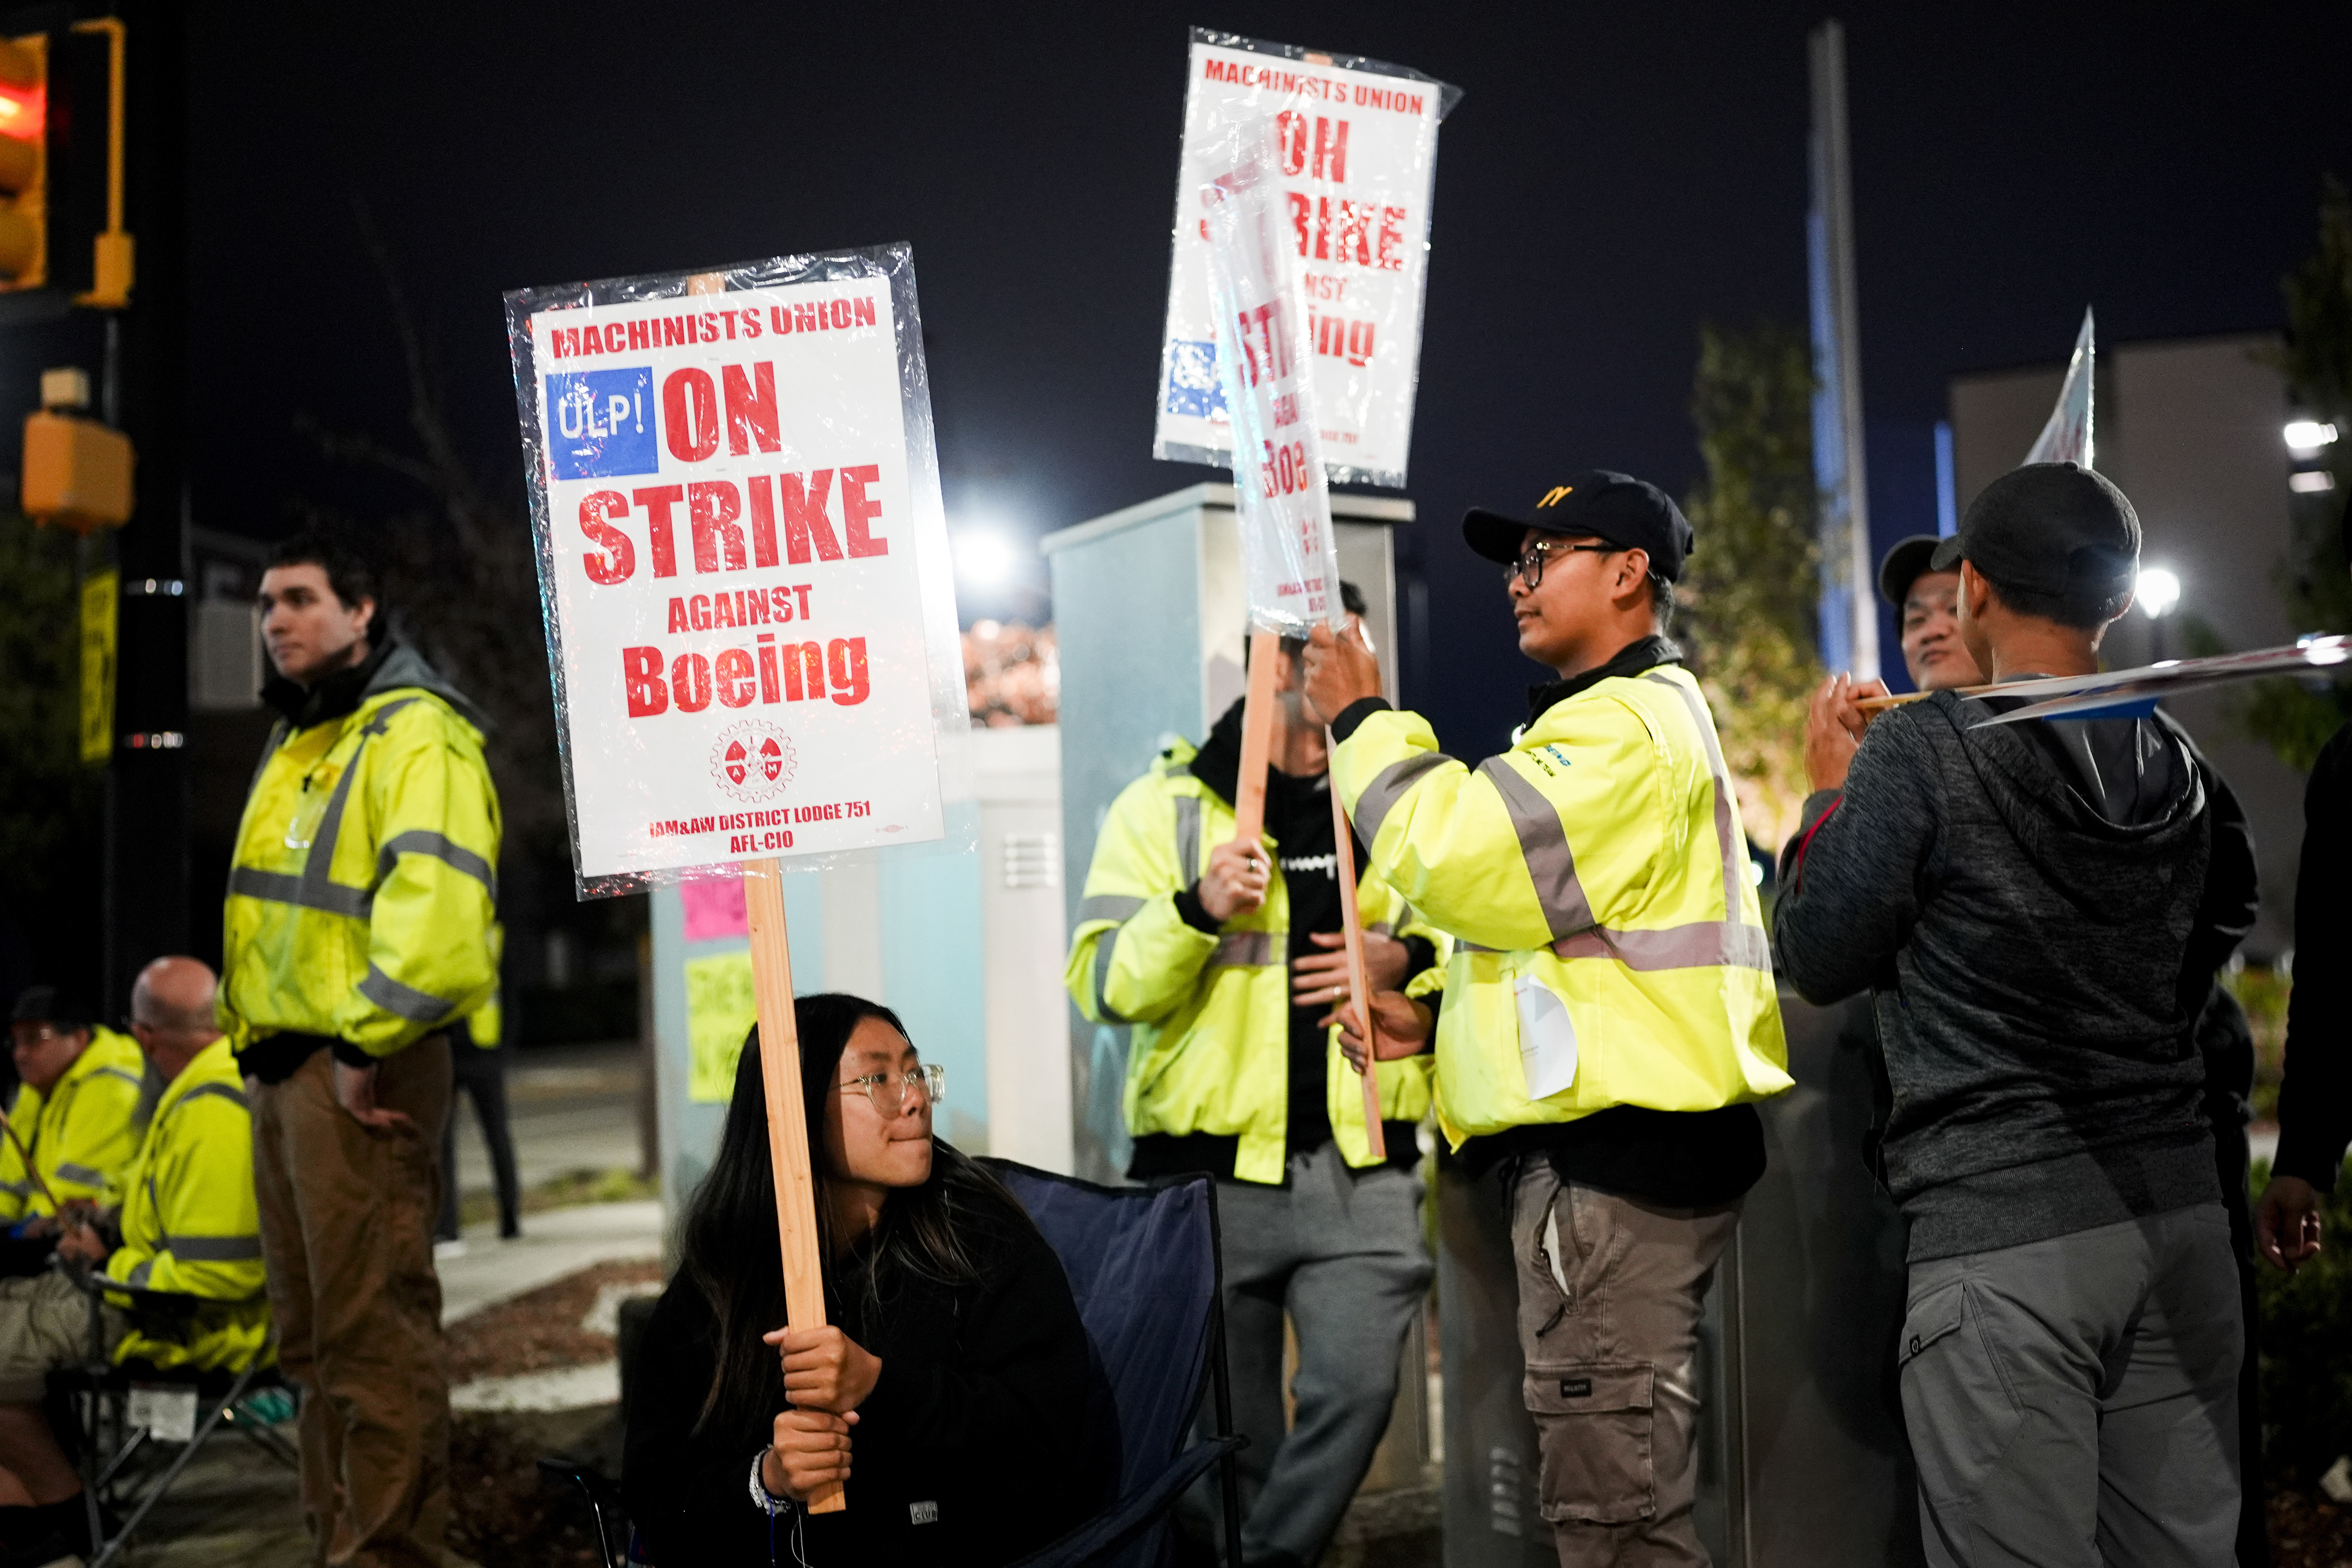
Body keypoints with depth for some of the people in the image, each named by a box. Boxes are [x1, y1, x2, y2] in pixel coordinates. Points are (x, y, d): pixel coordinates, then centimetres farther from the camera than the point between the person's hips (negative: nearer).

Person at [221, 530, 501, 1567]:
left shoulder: (413, 733, -10)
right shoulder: (298, 743, 20)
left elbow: (433, 898, -24)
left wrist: (367, 1042, -23)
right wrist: (260, 1039, 16)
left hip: (360, 1071, -10)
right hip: (282, 1062, 10)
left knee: (374, 1329, -8)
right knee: (314, 1333, 17)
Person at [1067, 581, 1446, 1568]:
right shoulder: (1164, 805, 4)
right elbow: (1106, 985, -3)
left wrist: (1409, 960, -5)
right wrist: (1197, 909, -20)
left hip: (1362, 1166, 2)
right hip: (1211, 1173, -2)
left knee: (1356, 1390, -11)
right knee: (1225, 1431, 5)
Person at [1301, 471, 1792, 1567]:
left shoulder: (1625, 724, -11)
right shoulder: (1642, 715, 25)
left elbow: (1463, 862, -22)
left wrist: (1363, 723, -8)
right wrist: (1441, 1023, 15)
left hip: (1613, 1149, -11)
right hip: (1613, 1137, 11)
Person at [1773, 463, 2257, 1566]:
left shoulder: (1924, 749, -9)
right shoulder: (2180, 767, 8)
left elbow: (1817, 961, -4)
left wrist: (1830, 796, 10)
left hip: (2004, 1231, -6)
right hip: (2179, 1212, 6)